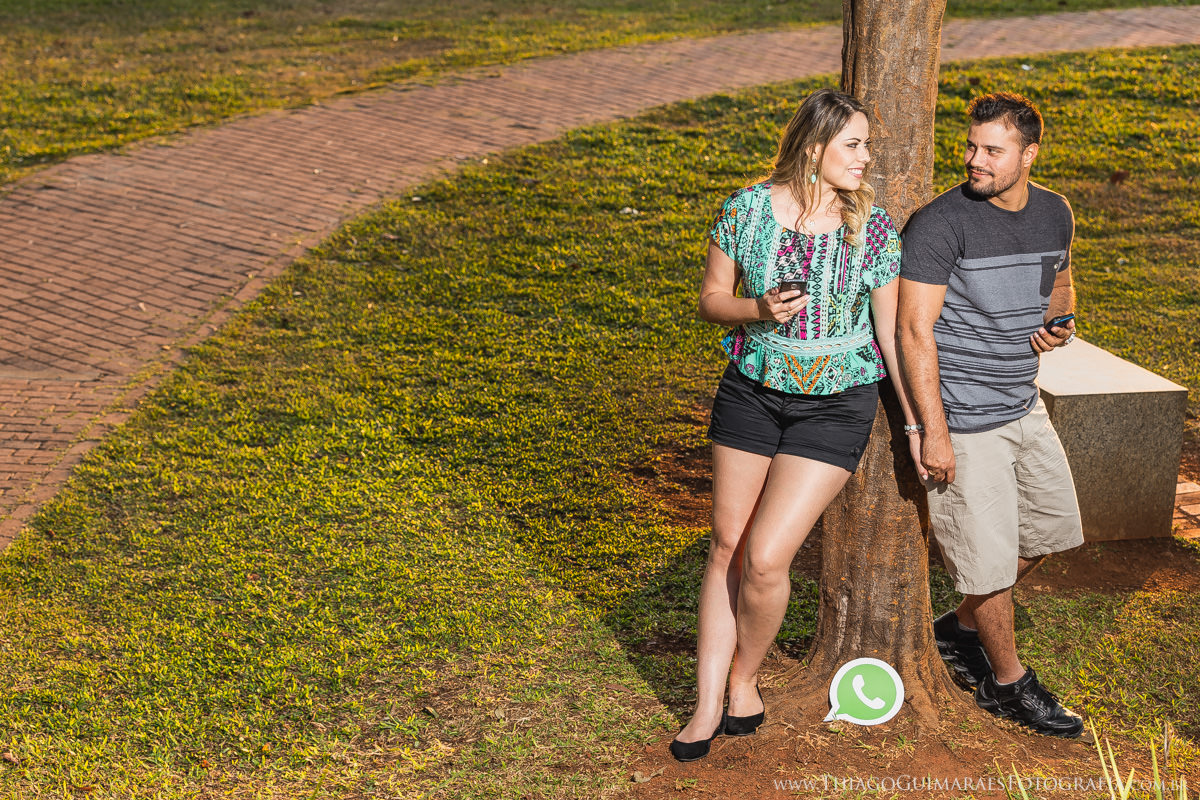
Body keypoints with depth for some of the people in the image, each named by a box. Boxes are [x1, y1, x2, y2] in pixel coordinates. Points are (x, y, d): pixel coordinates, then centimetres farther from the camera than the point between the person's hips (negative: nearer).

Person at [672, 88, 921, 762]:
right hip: (752, 391, 2)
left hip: (837, 407, -2)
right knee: (728, 545, 9)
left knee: (766, 557, -9)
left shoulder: (874, 228, -8)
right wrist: (760, 310, -19)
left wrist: (917, 424, 1)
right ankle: (708, 706, 22)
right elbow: (712, 298, 2)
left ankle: (745, 680, 20)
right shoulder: (748, 209, -7)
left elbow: (892, 330, -1)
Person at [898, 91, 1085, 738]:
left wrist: (1058, 322, -2)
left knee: (1049, 528, 20)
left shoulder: (1054, 214, 2)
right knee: (990, 555, 2)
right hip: (962, 421, -7)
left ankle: (962, 627, 40)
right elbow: (915, 330, -20)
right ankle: (1007, 682, 23)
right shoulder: (940, 223, -19)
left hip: (1023, 408, 8)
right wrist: (934, 432, -22)